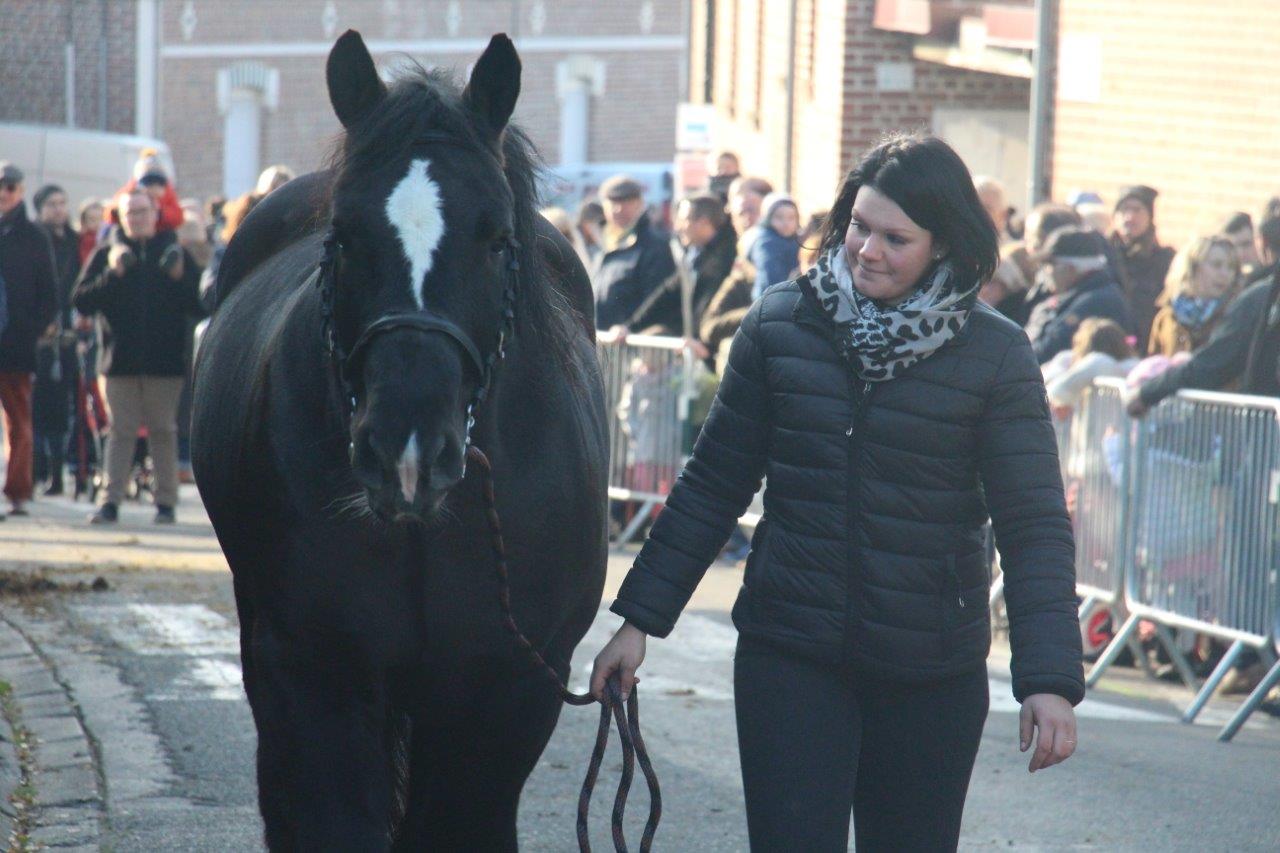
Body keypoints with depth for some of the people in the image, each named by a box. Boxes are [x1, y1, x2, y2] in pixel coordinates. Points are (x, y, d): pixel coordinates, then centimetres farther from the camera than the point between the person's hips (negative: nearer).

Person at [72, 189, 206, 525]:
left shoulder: (175, 254, 5)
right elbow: (81, 301, -2)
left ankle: (166, 503, 8)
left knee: (163, 431, 4)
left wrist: (179, 279, -15)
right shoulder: (106, 255, 6)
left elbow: (201, 304, 1)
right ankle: (111, 501, -2)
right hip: (120, 359, 0)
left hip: (165, 359, 0)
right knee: (120, 431, 0)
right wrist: (111, 275, -14)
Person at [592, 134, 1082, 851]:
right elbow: (714, 486, 8)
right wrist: (641, 618, 5)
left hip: (931, 673, 0)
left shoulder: (994, 355, -5)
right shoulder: (780, 326, 1)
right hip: (791, 655, 1)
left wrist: (1049, 678, -17)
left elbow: (1035, 524, -7)